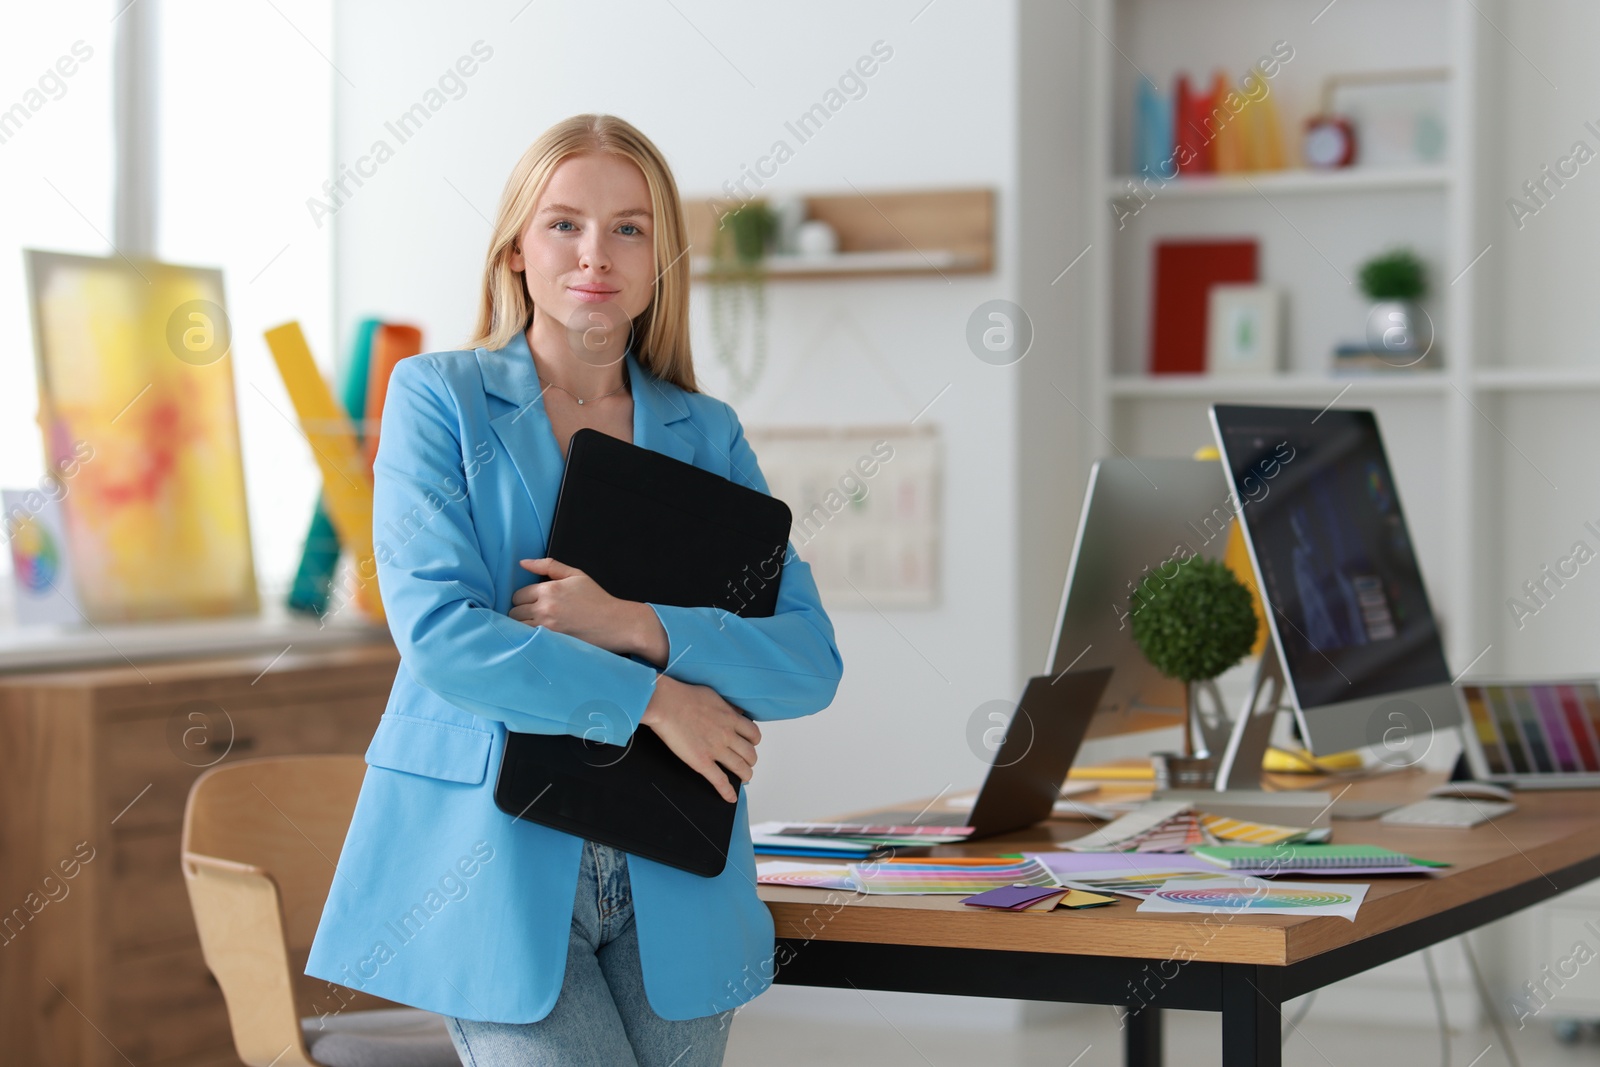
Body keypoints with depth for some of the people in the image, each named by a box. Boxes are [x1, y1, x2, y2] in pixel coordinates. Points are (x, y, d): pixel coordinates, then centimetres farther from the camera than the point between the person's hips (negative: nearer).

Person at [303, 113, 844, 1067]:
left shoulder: (709, 434, 10)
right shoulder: (439, 397, 2)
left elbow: (811, 660, 1)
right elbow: (438, 630, -11)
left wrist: (634, 626, -14)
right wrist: (651, 699, -12)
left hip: (671, 881, 4)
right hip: (492, 868, -3)